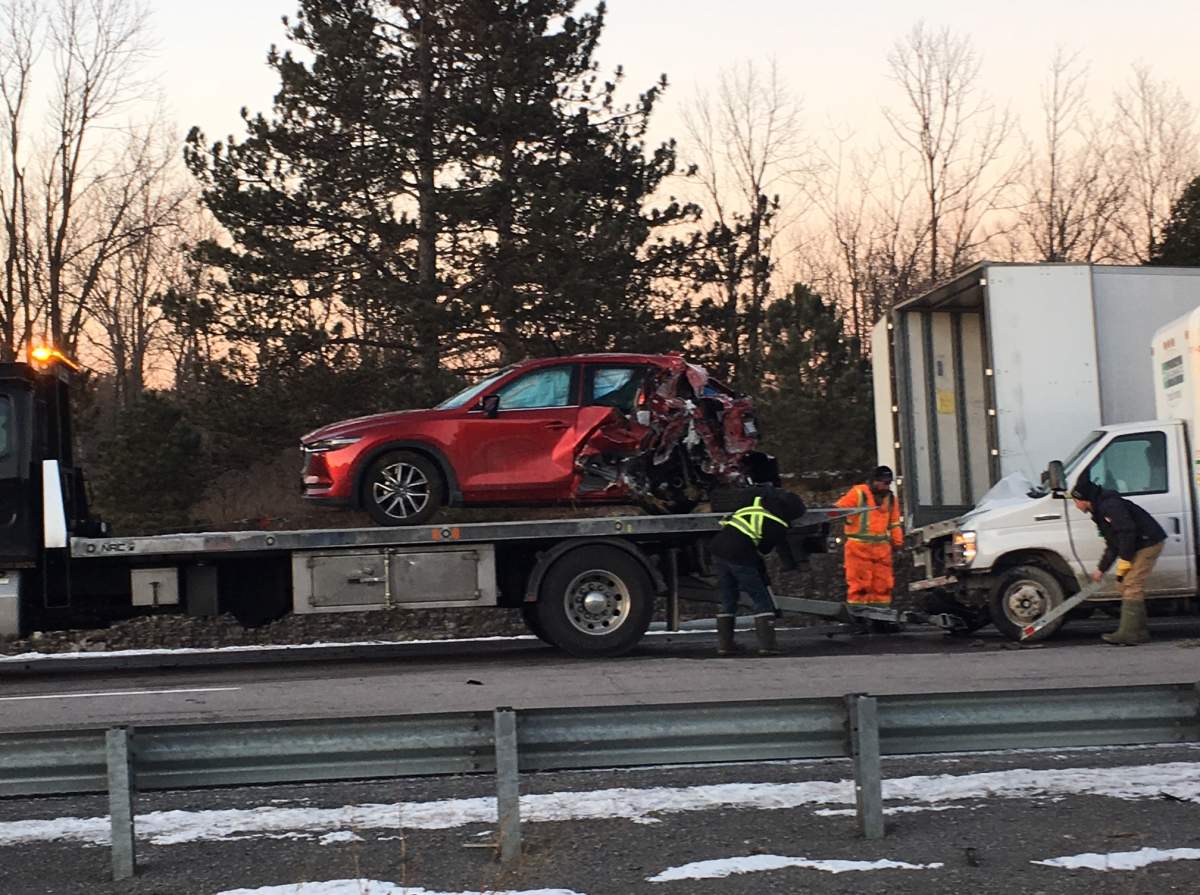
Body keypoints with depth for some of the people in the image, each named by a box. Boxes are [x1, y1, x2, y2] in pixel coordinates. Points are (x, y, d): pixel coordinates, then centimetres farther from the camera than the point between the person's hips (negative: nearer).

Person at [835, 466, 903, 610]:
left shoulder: (890, 498, 14)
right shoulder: (858, 493, -4)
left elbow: (894, 523, 23)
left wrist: (898, 543, 19)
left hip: (882, 547, 6)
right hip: (859, 546, -6)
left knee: (883, 582, 7)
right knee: (859, 582, -6)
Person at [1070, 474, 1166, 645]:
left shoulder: (1109, 505, -17)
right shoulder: (1099, 511, 18)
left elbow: (1128, 531, -26)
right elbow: (1112, 545, 24)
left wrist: (1124, 560, -23)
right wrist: (1101, 569, 23)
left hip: (1148, 543, -11)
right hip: (1139, 547, 11)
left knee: (1131, 586, -14)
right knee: (1124, 585, 12)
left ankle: (1127, 634, -16)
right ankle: (1138, 632, 16)